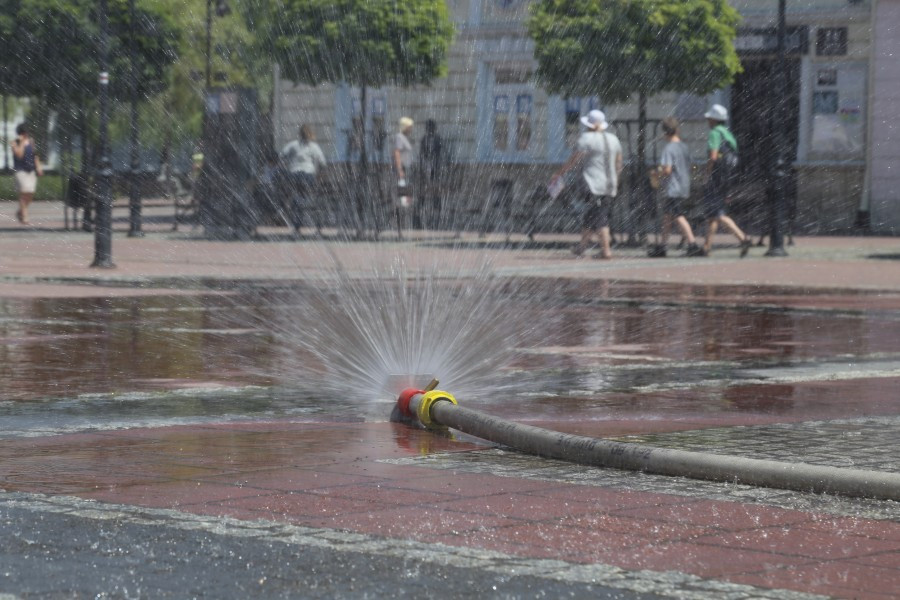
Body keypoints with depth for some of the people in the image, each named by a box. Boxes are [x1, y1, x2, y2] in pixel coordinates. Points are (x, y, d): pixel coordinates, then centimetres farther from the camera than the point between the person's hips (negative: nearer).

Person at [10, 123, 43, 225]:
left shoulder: (31, 141, 11)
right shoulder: (15, 143, -4)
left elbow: (35, 155, 18)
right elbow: (19, 155, -18)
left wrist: (38, 167, 11)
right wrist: (22, 143, -16)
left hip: (31, 170, 6)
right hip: (21, 170, -6)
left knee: (30, 194, 6)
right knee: (24, 193, -12)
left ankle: (20, 212, 29)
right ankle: (24, 218, -10)